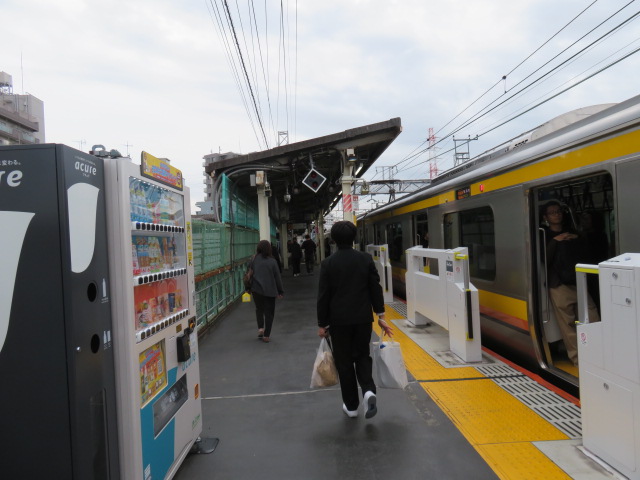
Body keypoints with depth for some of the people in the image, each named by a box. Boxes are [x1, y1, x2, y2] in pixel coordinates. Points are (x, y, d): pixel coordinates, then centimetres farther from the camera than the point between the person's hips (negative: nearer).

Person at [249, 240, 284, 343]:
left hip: (256, 290, 1)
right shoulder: (272, 261, -6)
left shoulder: (255, 260, -3)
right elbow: (277, 277, -2)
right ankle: (266, 335, 8)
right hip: (269, 291, -1)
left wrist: (249, 288, 18)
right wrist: (280, 291, 5)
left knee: (259, 309, 23)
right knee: (269, 312, 8)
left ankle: (260, 328, 9)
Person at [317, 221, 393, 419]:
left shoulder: (328, 263, -9)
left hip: (339, 320, -2)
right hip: (363, 318, 2)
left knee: (344, 362, 10)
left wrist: (322, 324, 2)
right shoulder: (366, 259, -3)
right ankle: (368, 391, -5)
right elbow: (376, 288, -1)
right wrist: (380, 315, 7)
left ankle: (351, 406, 19)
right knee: (362, 356, 18)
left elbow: (323, 296, -6)